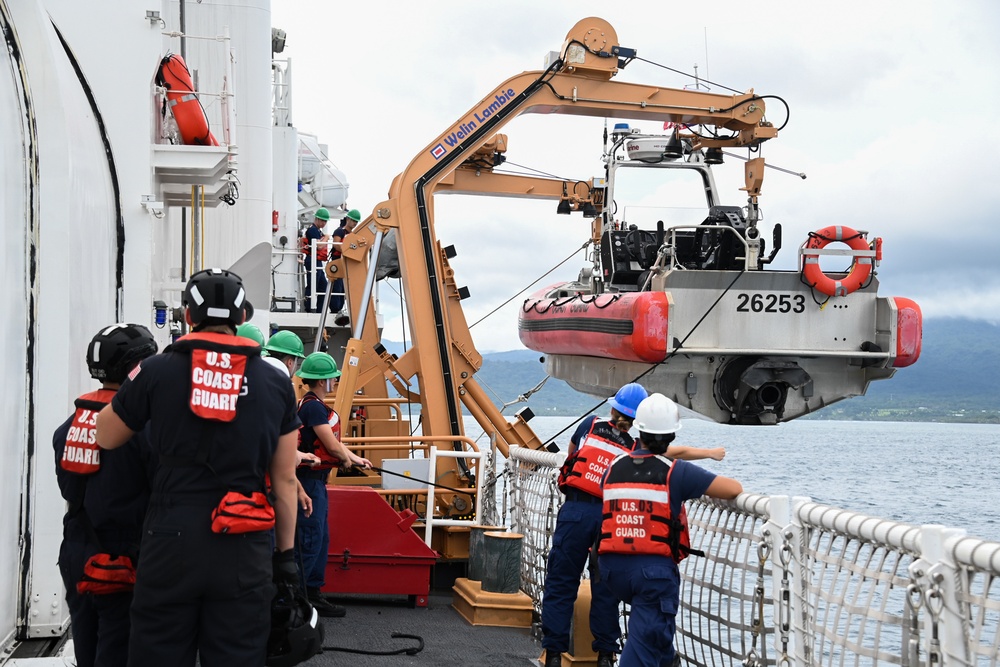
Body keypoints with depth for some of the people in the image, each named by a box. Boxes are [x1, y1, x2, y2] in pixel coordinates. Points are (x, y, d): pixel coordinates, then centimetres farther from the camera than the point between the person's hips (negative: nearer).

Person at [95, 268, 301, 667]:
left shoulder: (156, 371, -1)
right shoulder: (275, 384, 3)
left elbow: (106, 438, 14)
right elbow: (285, 480, 6)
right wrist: (286, 553, 14)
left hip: (171, 543, -1)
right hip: (244, 551, 1)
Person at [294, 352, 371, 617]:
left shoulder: (314, 405, 15)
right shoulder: (313, 406, -18)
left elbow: (334, 442, 21)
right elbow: (332, 445, -17)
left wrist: (355, 458, 16)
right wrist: (347, 457, 2)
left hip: (316, 481, 11)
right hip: (310, 479, -11)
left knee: (321, 538, 14)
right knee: (311, 539, -8)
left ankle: (312, 594, 19)